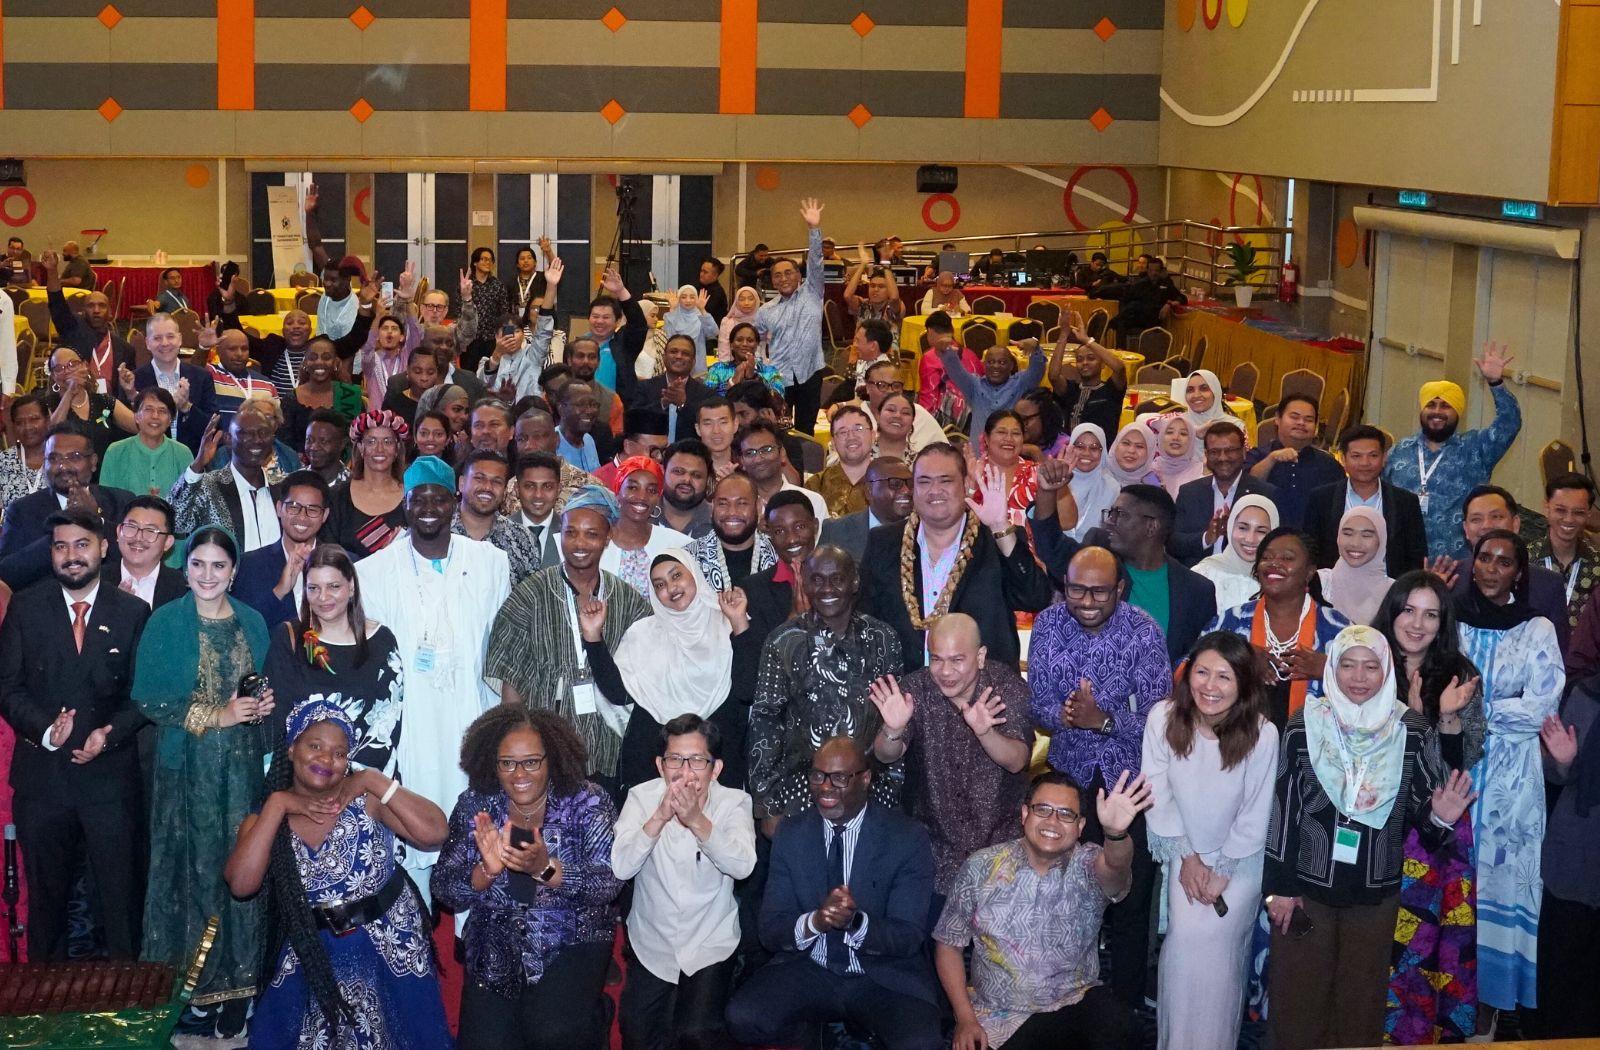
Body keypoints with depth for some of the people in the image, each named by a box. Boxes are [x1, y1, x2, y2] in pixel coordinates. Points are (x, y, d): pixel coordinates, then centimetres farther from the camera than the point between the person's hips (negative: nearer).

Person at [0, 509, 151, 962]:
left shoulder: (133, 612, 2)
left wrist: (111, 733, -14)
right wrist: (45, 729, -16)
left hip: (111, 773, -1)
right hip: (42, 775, 1)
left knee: (121, 896, 3)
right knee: (46, 894, 12)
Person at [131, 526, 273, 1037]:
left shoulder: (252, 622, 8)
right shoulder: (165, 622, -3)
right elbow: (147, 699, -8)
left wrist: (266, 702, -5)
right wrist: (216, 716, -14)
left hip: (243, 764, 3)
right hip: (188, 766, -3)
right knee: (192, 867, 0)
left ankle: (234, 984, 12)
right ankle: (190, 989, 9)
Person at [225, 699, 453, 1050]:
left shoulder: (365, 799, -10)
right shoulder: (263, 819, -1)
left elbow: (434, 833, -21)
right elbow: (241, 885, -18)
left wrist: (374, 781, -21)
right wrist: (277, 804, -18)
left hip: (389, 952, -2)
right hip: (311, 960, 2)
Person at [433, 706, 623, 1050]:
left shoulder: (587, 802, -7)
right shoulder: (474, 807, -1)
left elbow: (610, 882, -16)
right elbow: (444, 890, -4)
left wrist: (546, 869, -31)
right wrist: (487, 871, -24)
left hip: (572, 942, -3)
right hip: (496, 947, 3)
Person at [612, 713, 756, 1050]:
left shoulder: (734, 802, -11)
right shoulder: (642, 797, -9)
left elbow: (742, 866, -28)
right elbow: (620, 868, -20)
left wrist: (697, 820, -41)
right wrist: (660, 816, -34)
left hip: (710, 946, -2)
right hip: (651, 943, 2)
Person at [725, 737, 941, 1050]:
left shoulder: (908, 838, -6)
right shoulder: (791, 834, 3)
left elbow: (909, 936, -9)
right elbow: (771, 931, -1)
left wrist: (856, 922, -30)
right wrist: (814, 921, -24)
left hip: (886, 977, -2)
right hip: (808, 970, 3)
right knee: (743, 1017, -25)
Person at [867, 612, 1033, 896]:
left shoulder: (1008, 686, -12)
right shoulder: (914, 689, -10)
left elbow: (1017, 761, -19)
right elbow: (886, 756, -17)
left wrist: (985, 732, -40)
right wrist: (893, 731, -40)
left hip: (1000, 838, 0)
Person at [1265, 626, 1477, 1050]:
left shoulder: (1412, 732, -5)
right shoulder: (1304, 727, -7)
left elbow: (1420, 808, 2)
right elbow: (1281, 808, -4)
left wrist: (1439, 819, -21)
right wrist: (1278, 886, -4)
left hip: (1376, 892, 1)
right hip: (1306, 887, -1)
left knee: (1361, 999, 14)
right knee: (1300, 997, 8)